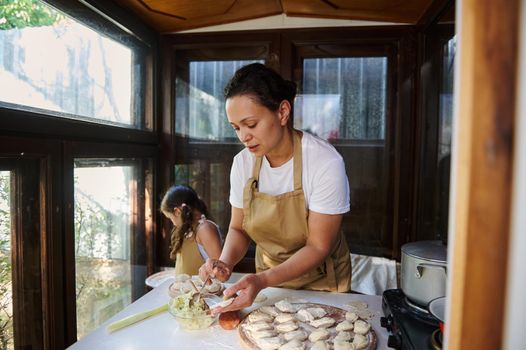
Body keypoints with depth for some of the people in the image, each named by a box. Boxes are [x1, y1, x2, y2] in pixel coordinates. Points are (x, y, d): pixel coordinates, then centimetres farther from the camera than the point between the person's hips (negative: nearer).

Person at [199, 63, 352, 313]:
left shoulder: (326, 163, -28)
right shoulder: (242, 162, -13)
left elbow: (317, 247, -23)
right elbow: (238, 228, -3)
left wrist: (263, 280, -35)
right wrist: (225, 263, -23)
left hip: (320, 280, -3)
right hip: (267, 277, 4)